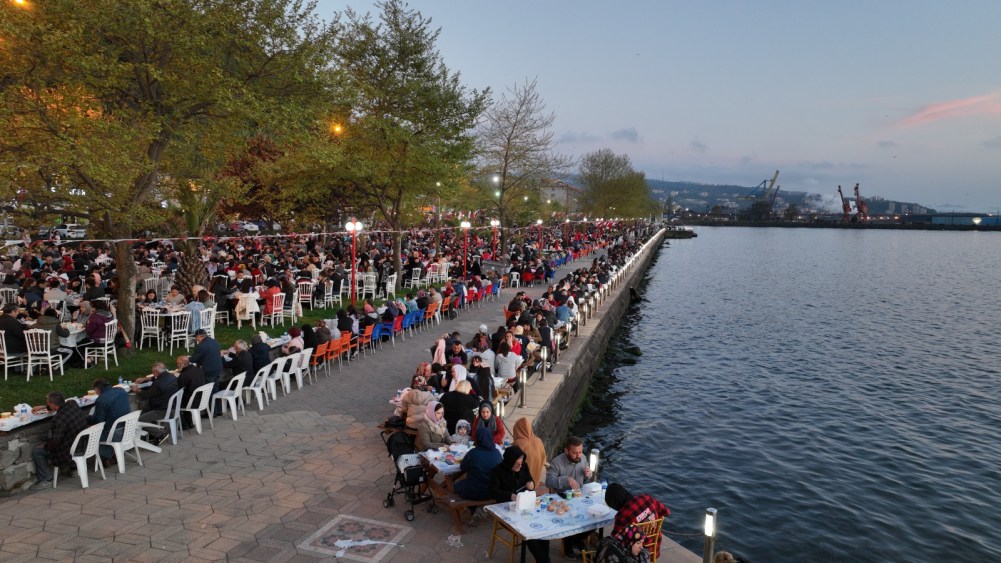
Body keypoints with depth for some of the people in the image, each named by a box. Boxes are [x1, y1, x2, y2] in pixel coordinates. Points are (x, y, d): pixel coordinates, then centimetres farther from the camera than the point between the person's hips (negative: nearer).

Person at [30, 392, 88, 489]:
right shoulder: (72, 404, -7)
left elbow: (54, 442, -23)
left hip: (71, 452, -9)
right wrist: (43, 408, 27)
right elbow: (61, 405, 20)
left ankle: (46, 480, 9)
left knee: (36, 451, 4)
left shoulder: (58, 420, -29)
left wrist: (44, 446, -2)